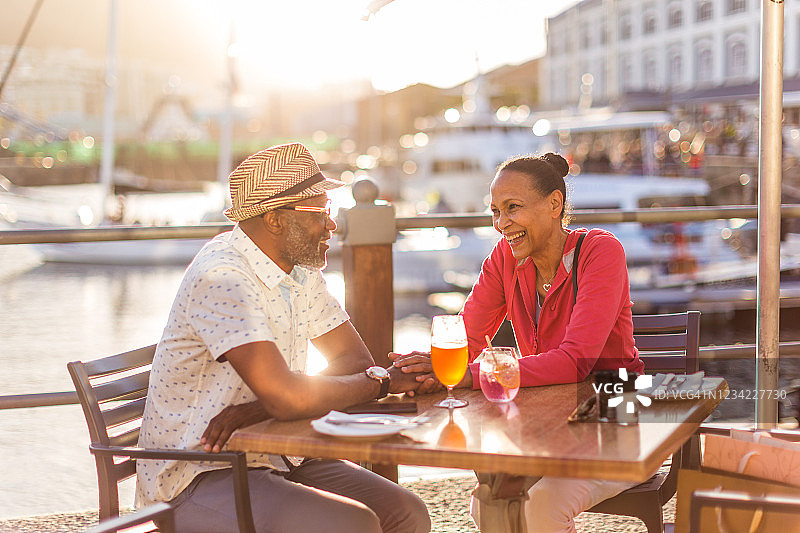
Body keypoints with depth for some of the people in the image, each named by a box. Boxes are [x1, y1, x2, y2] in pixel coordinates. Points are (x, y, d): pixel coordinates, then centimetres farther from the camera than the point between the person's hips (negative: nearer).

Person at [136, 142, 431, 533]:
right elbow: (287, 397, -31)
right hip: (197, 479, -8)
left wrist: (252, 411, -15)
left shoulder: (302, 269, 8)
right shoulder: (222, 277, -22)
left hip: (276, 457, 8)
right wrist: (383, 381, -14)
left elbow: (355, 361, 2)